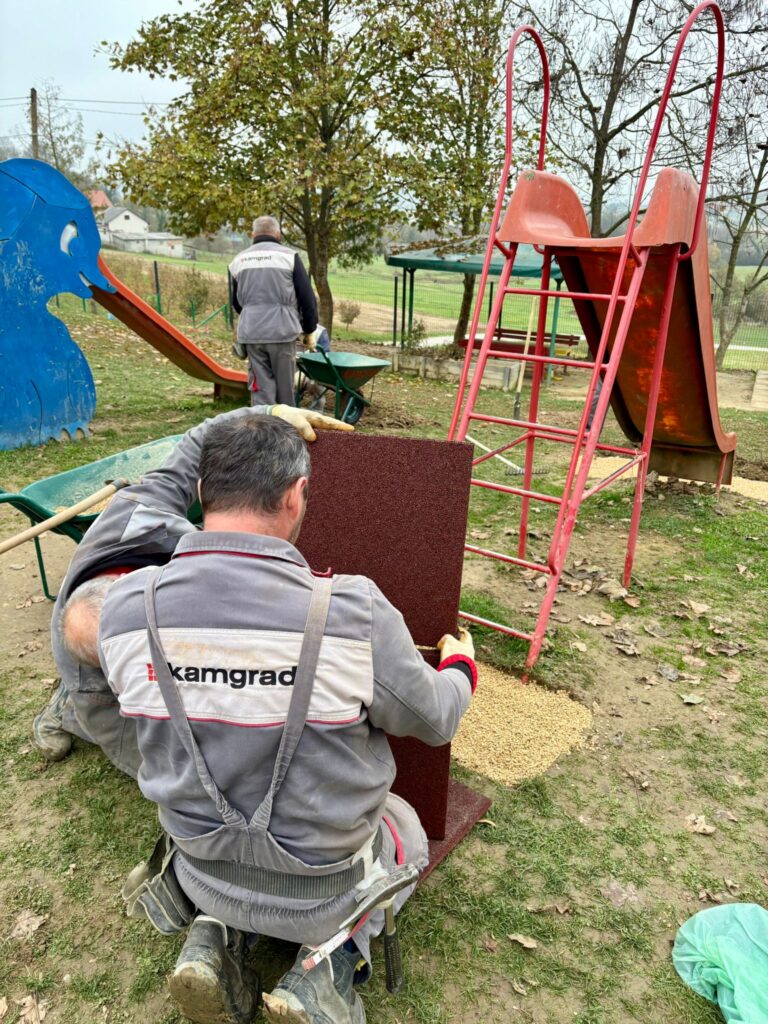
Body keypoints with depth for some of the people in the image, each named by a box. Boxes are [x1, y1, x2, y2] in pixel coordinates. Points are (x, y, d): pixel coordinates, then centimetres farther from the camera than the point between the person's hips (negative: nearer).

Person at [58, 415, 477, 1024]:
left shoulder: (128, 608, -22)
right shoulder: (355, 613, -31)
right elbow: (434, 720, -13)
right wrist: (461, 666, 9)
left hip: (202, 872, 3)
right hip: (323, 888, -3)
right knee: (405, 826, 30)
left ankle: (216, 936, 11)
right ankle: (334, 957, 7)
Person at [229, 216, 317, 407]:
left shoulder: (239, 260, 14)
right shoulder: (288, 255, 1)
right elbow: (307, 297, 1)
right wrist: (309, 329, 13)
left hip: (250, 332, 3)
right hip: (281, 330, -3)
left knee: (261, 388, 4)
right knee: (285, 387, 8)